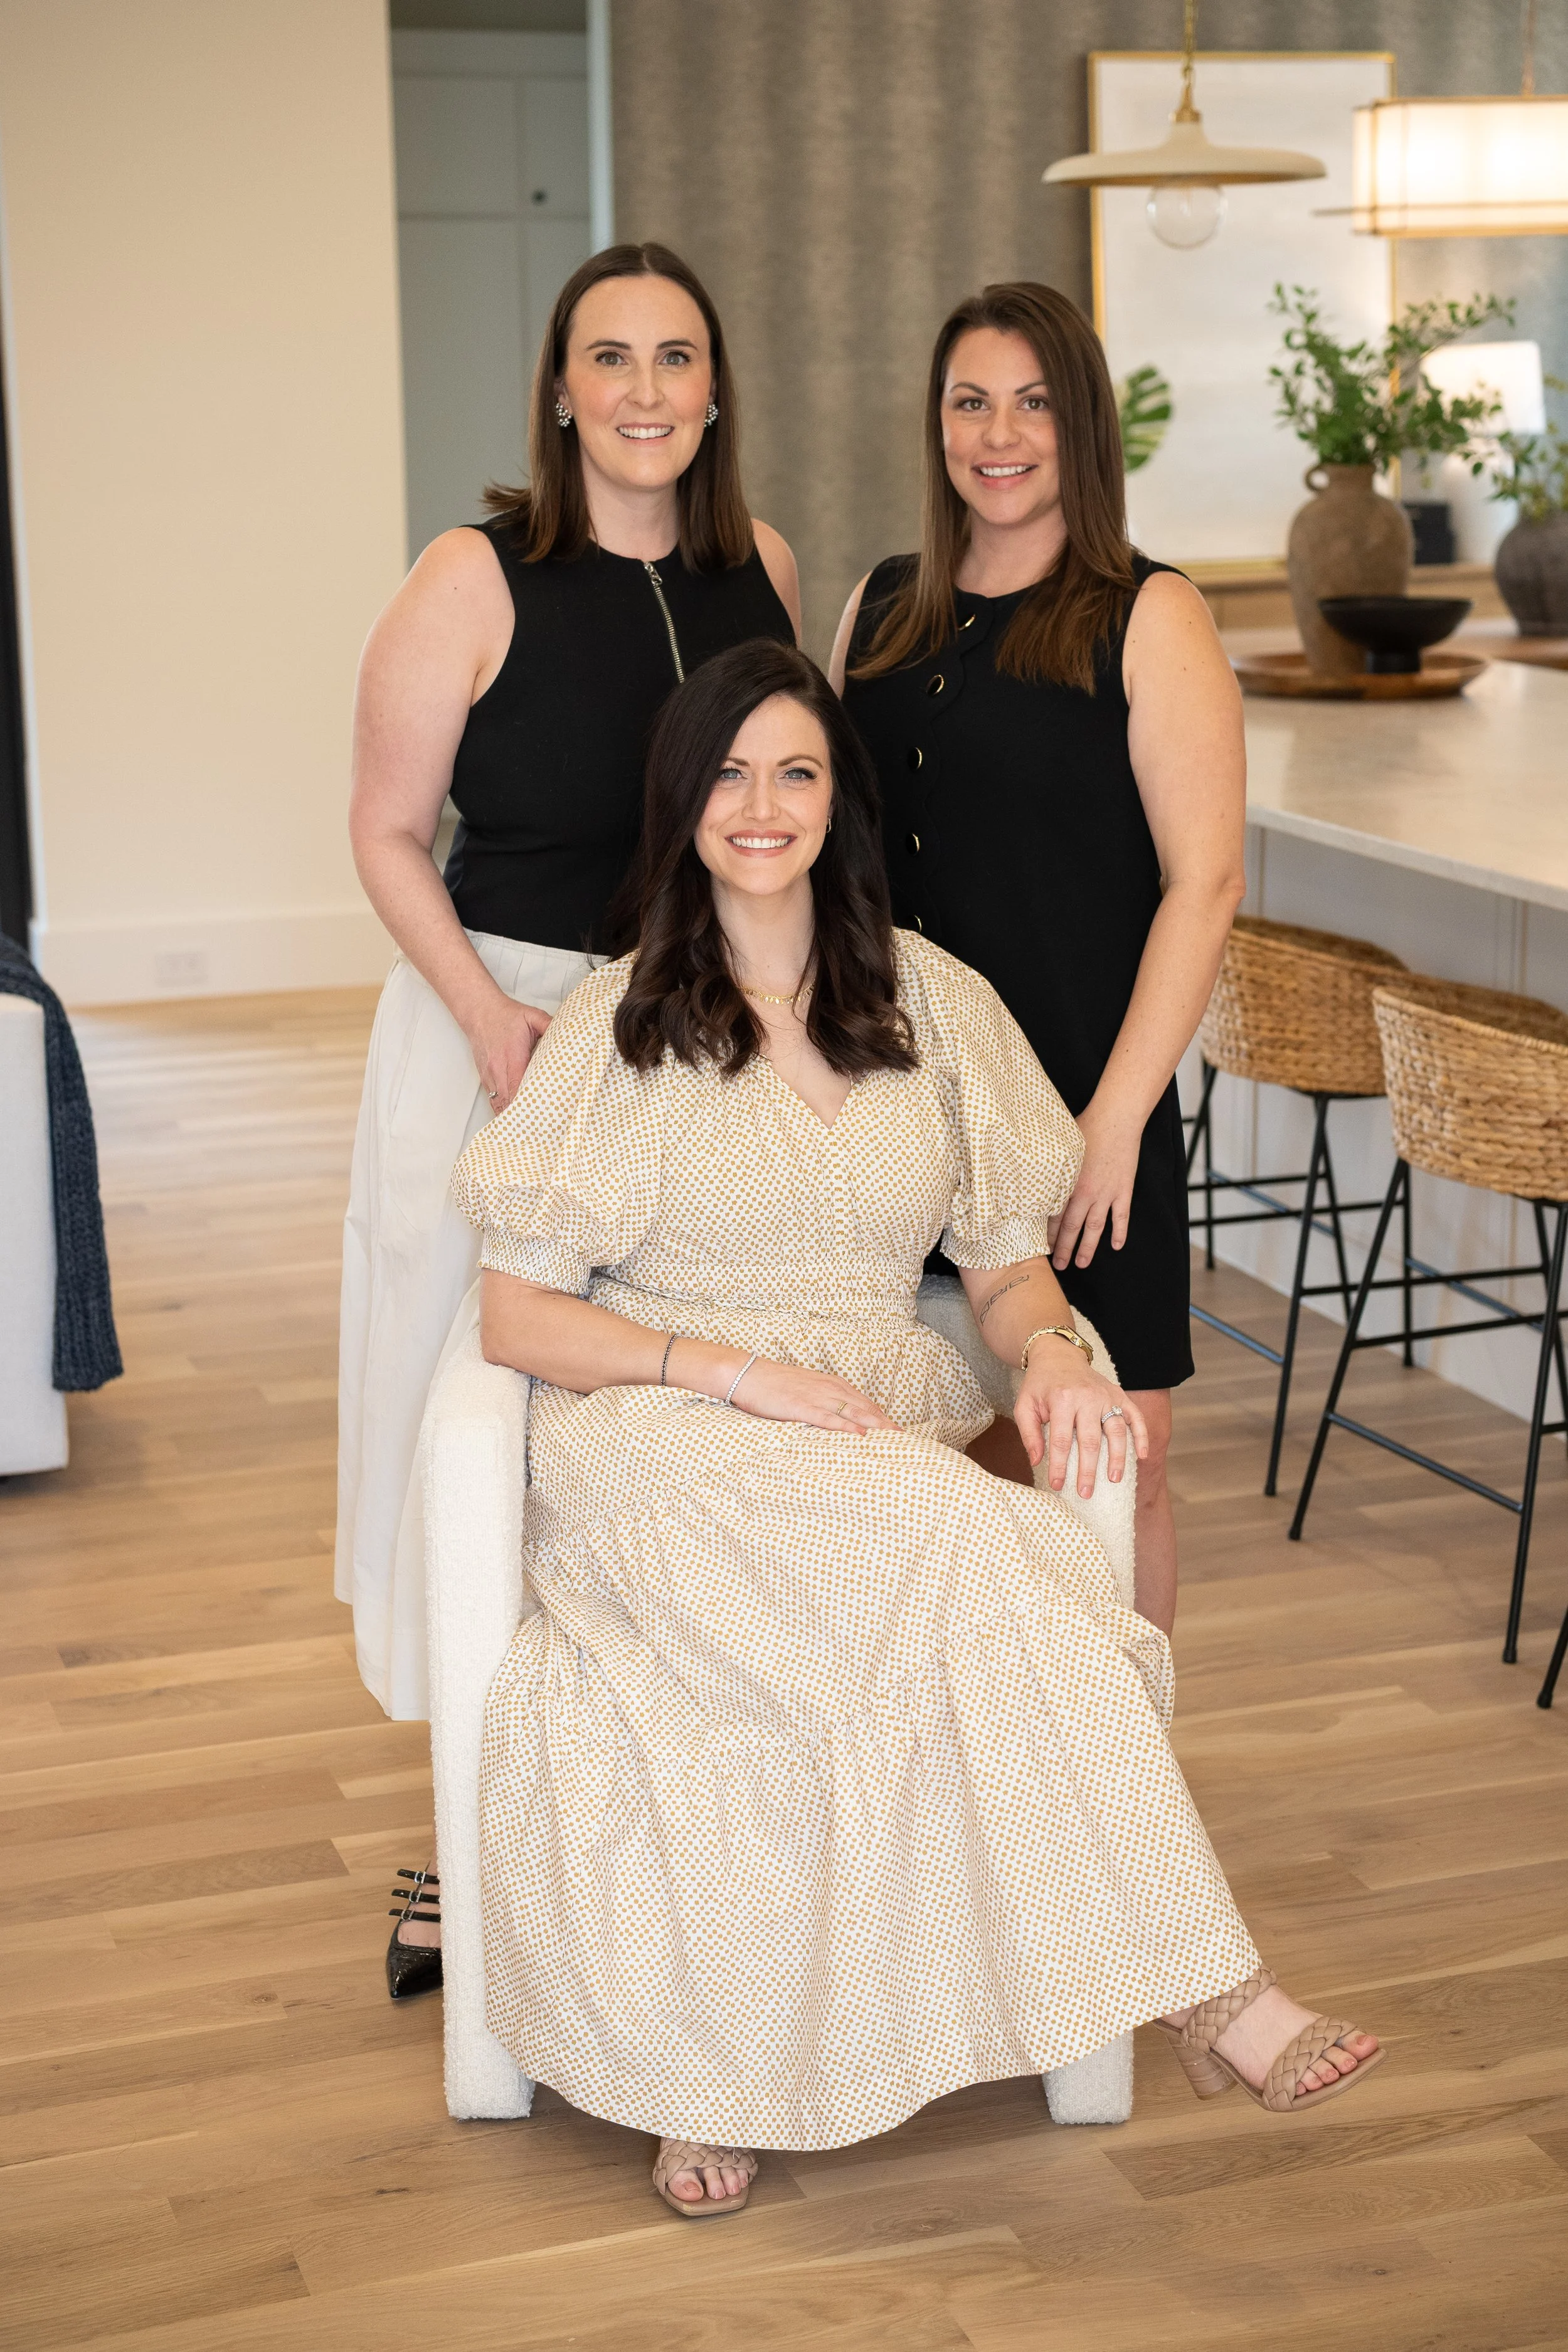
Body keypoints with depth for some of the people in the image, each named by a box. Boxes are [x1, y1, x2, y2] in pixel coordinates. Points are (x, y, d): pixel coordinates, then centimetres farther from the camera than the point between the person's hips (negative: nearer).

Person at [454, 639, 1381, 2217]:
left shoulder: (932, 1002, 13)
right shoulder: (617, 1027, 5)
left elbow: (1009, 1262, 14)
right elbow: (513, 1316, 1)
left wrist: (1047, 1352, -11)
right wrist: (738, 1371, -13)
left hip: (889, 1430, 3)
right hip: (666, 1436, -3)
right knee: (960, 1544, -34)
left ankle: (708, 2075, -30)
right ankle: (1200, 1988, -33)